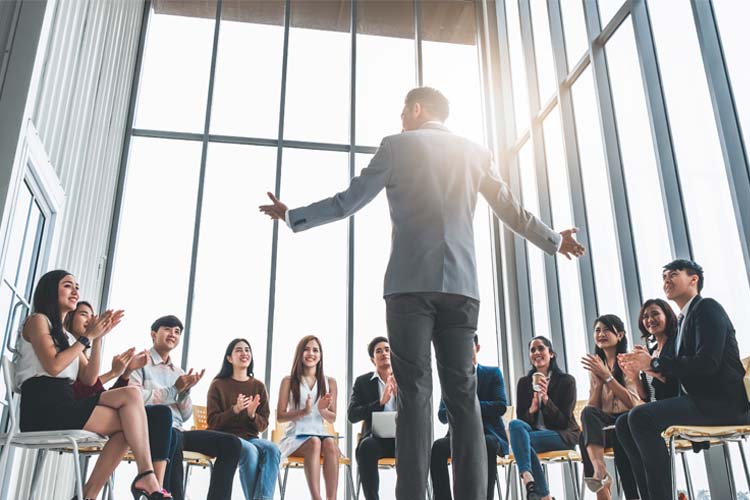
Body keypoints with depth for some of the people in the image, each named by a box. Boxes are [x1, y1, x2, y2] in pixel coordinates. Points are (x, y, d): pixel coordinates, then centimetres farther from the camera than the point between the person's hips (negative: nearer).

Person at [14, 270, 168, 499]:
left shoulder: (68, 336, 26)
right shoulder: (38, 320, 5)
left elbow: (89, 379, 13)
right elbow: (53, 366, -12)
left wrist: (98, 338, 6)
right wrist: (87, 336, -4)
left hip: (65, 403, 7)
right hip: (44, 405, -7)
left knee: (131, 394, -18)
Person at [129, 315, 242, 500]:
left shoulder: (179, 372, 24)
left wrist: (185, 391, 0)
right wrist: (174, 390, -5)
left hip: (177, 432, 6)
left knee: (231, 443, -11)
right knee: (169, 435, -41)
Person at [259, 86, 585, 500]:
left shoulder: (398, 145, 8)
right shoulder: (474, 153, 17)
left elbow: (347, 202, 7)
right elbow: (512, 211, 22)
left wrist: (292, 216, 21)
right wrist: (555, 242, 38)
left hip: (411, 283, -3)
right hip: (461, 285, 3)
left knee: (415, 394, -4)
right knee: (462, 394, 2)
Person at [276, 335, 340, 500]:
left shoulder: (329, 382, 11)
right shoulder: (289, 381, 5)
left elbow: (332, 418, 10)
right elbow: (280, 416, 1)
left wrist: (321, 409, -13)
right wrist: (304, 411, -16)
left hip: (320, 433, 2)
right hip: (295, 435, -2)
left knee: (330, 444, -34)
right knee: (314, 442, -36)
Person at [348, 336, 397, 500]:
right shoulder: (363, 382, 9)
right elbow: (352, 415, -4)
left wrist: (401, 394, -16)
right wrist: (380, 402, -18)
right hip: (376, 437, 0)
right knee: (366, 447, -35)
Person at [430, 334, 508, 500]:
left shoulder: (493, 373, 9)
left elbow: (501, 406, -5)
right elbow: (442, 415, 8)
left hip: (489, 434, -2)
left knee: (487, 444, -38)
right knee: (437, 447, -30)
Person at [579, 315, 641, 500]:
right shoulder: (596, 366, 16)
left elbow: (633, 402, -11)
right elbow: (592, 407, 6)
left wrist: (607, 376, -16)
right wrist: (599, 380, -7)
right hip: (604, 423, 4)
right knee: (587, 413, -33)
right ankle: (599, 471, -48)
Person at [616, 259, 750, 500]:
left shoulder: (707, 308, -5)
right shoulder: (682, 320, 21)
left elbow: (707, 362, -20)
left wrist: (655, 363, -14)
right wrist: (650, 366, 0)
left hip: (720, 401, -9)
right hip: (699, 400, 9)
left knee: (640, 416, -27)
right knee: (624, 424, -1)